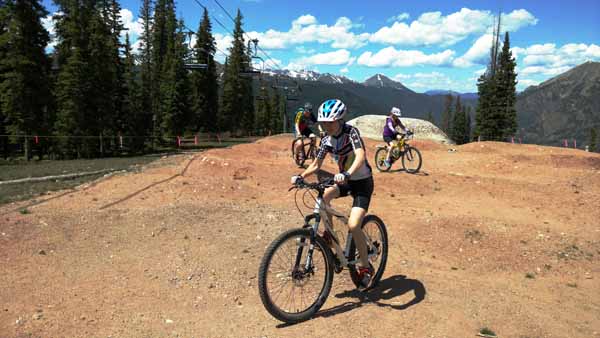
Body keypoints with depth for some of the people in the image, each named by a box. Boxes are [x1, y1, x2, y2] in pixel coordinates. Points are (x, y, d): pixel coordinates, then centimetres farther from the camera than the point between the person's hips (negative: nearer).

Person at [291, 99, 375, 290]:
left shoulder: (351, 132, -20)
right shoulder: (326, 140, -3)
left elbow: (361, 156, -36)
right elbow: (316, 165, 1)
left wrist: (347, 174, -54)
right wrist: (301, 176, -18)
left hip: (362, 182, -5)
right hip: (344, 180, 5)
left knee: (353, 225, -20)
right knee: (323, 195, -27)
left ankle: (365, 266, 2)